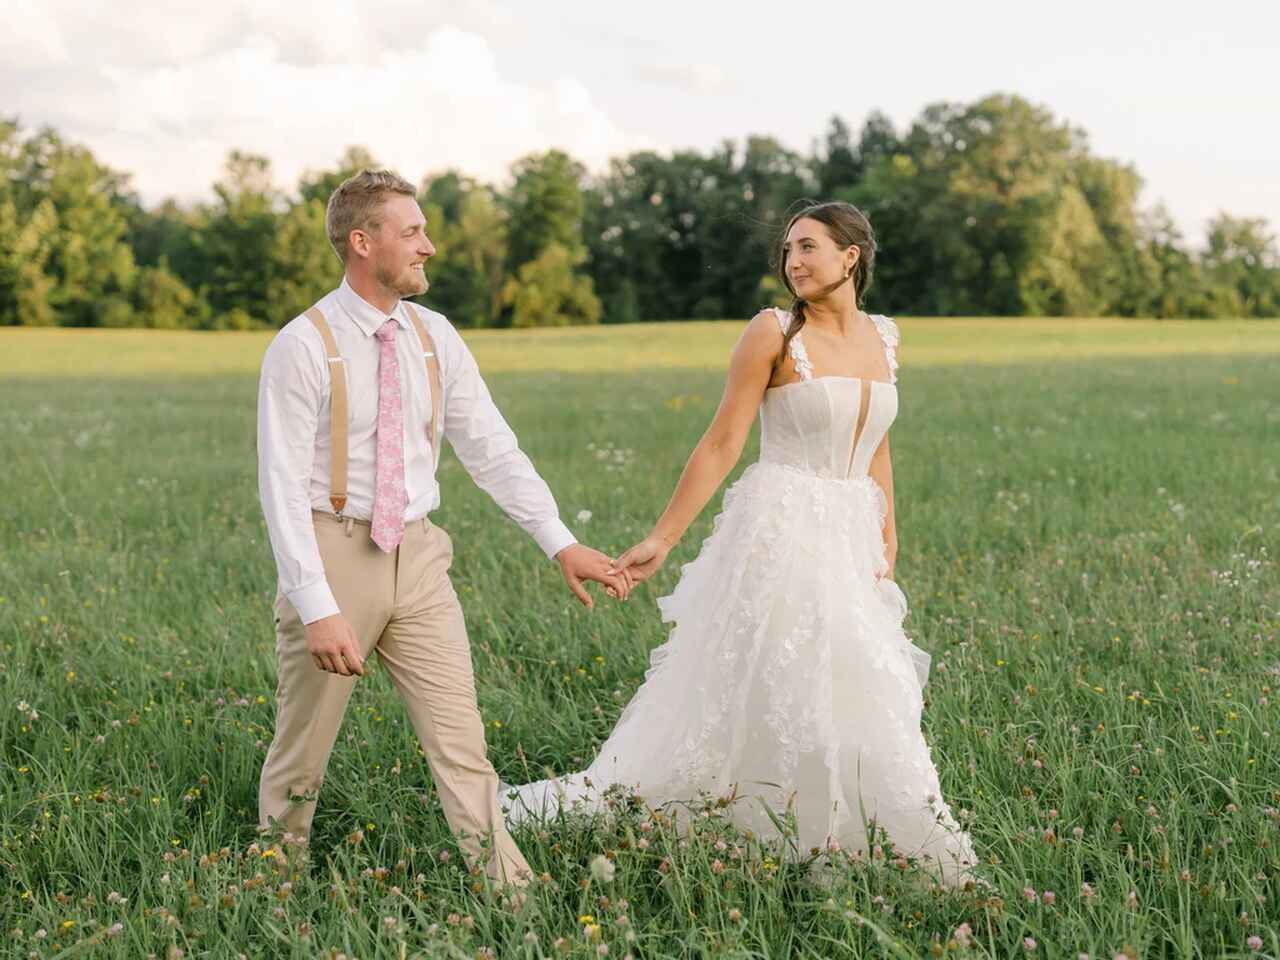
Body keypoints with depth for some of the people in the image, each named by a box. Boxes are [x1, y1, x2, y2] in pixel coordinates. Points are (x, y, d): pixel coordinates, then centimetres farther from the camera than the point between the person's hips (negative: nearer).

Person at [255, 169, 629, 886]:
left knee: (461, 744, 2)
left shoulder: (434, 337, 5)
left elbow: (491, 449, 6)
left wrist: (561, 542, -3)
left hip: (418, 558, 4)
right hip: (333, 555, -4)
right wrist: (319, 610, -23)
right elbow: (283, 486, -15)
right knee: (303, 753, 8)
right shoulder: (303, 347, -11)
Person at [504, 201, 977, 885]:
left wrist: (887, 534, 11)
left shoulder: (882, 338, 10)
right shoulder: (775, 333, -7)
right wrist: (662, 538, -12)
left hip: (849, 539, 6)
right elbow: (723, 443, -8)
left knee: (860, 694, 10)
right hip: (780, 530, -6)